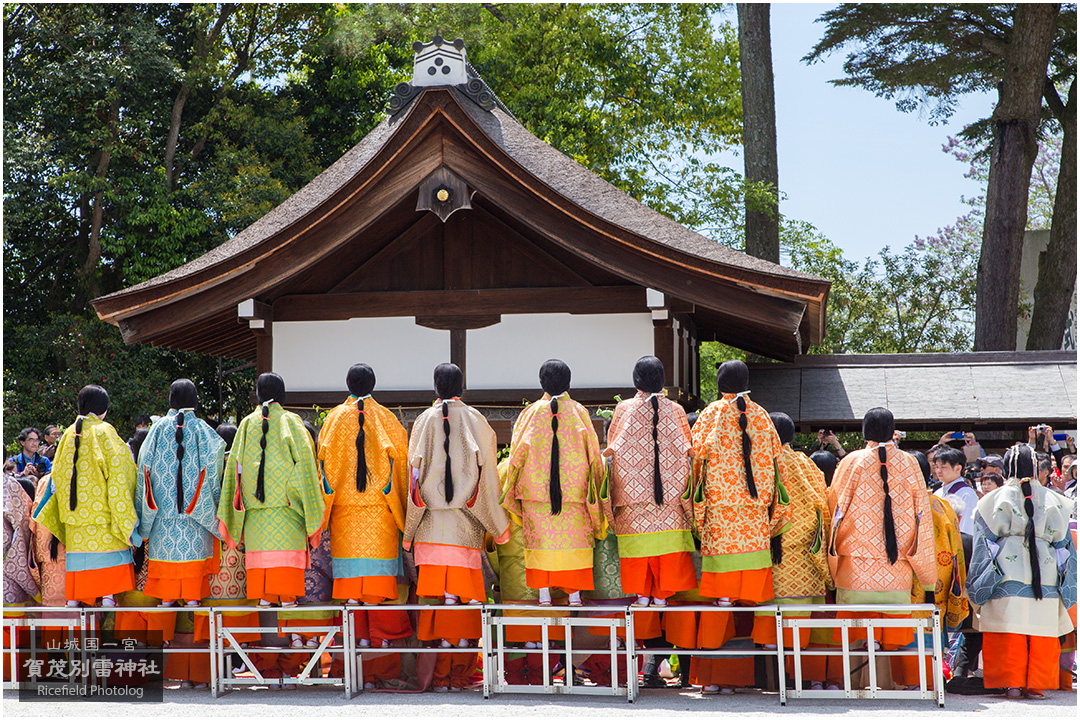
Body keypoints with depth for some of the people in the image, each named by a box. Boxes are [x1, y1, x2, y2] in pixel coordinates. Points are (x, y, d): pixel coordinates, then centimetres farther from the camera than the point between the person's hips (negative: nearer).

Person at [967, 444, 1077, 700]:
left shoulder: (994, 501, 4)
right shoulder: (1054, 501, 10)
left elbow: (983, 544, 4)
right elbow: (1063, 544, 13)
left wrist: (979, 589, 10)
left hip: (1007, 578, -2)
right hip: (1046, 580, 2)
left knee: (1008, 634, 2)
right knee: (1042, 635, 7)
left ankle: (1011, 683, 0)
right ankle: (1037, 685, 7)